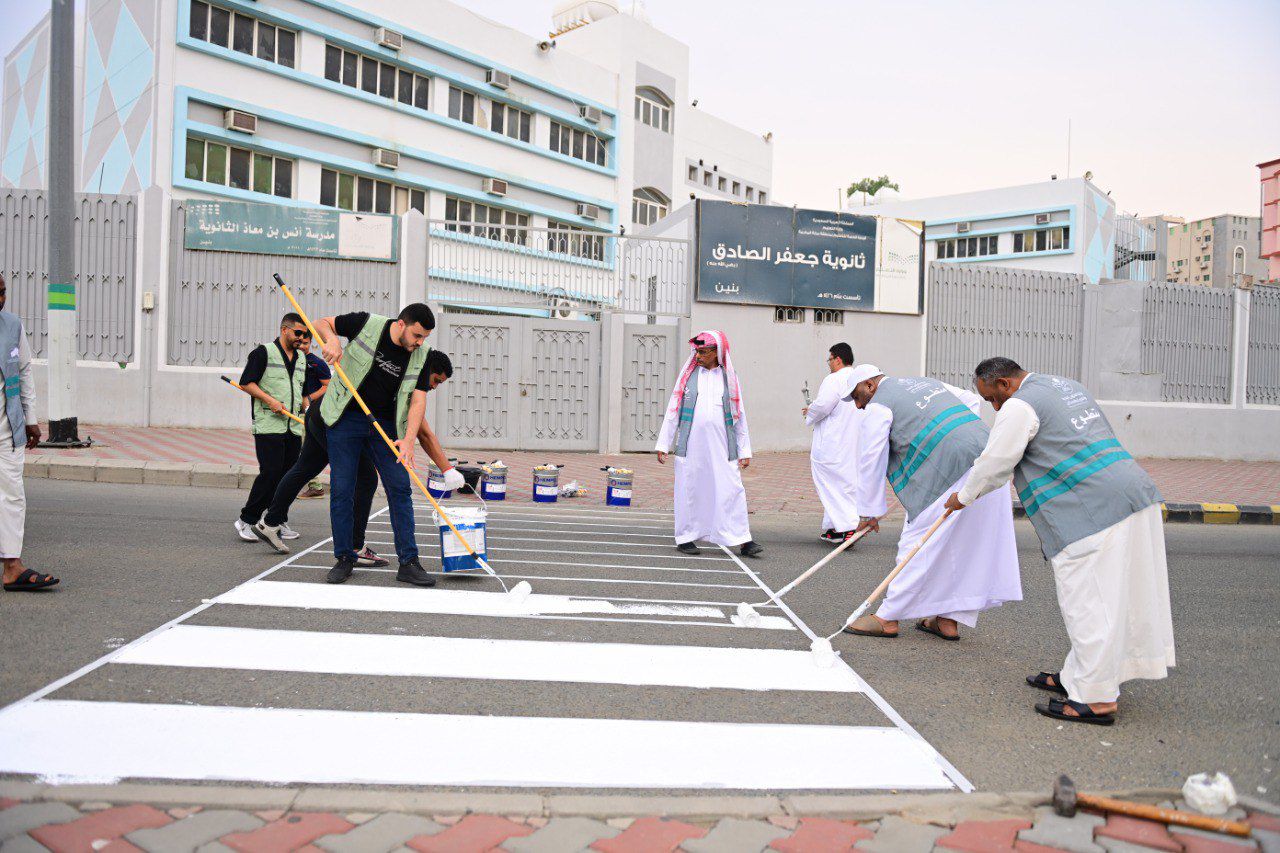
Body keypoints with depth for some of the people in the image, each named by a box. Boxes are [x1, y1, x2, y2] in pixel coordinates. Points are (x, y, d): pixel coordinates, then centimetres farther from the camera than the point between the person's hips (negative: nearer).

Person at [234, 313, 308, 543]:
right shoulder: (263, 352, -1)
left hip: (293, 428, 7)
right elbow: (246, 383, -7)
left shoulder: (301, 360, 20)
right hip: (268, 426, -7)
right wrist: (270, 401, -16)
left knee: (288, 475, 5)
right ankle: (246, 520, -1)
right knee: (270, 473, -13)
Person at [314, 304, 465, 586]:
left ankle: (408, 563, 3)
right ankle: (344, 558, 14)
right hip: (346, 417, -2)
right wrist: (332, 340, -22)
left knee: (400, 489, -3)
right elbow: (322, 323, 2)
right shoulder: (367, 324, -11)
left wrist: (408, 439, -23)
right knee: (341, 490, -1)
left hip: (387, 424, 2)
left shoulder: (421, 356, -5)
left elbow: (418, 400, -9)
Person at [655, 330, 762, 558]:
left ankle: (743, 541, -2)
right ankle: (685, 538, 15)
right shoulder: (688, 375, 8)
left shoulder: (729, 377, 8)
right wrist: (663, 444, 5)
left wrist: (744, 450, 6)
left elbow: (739, 416, 10)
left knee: (731, 490, -4)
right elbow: (673, 411, 9)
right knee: (689, 490, 4)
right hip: (691, 445, 0)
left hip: (722, 447, 0)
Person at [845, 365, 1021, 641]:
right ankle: (949, 620, 20)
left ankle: (888, 618, 5)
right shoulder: (926, 382, 24)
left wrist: (870, 512, 5)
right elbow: (972, 399, 33)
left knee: (919, 542, -1)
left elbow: (870, 461, -1)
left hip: (951, 472, -8)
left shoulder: (878, 406, 0)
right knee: (961, 544, 13)